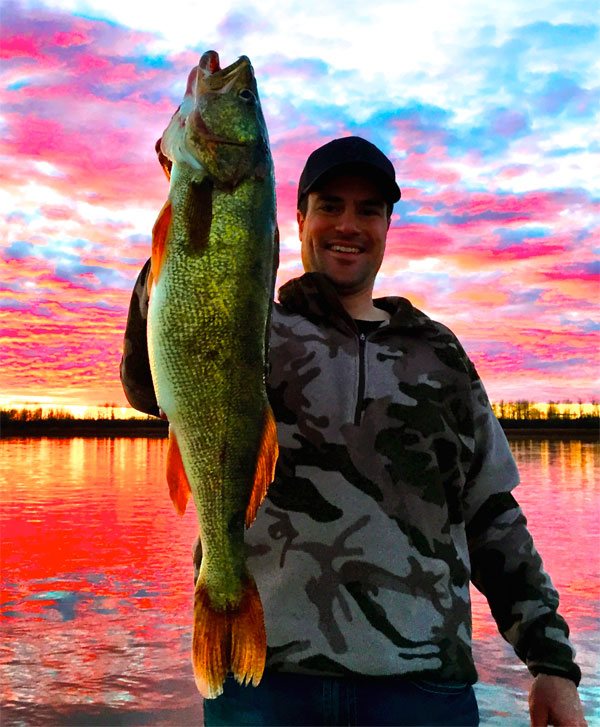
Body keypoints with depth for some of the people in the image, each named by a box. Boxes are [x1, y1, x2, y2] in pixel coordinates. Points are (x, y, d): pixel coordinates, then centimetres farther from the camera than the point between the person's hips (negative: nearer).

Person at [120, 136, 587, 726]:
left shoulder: (440, 356, 13)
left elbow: (494, 521, 13)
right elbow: (151, 384, -15)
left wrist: (552, 660, 7)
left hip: (420, 678, 2)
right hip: (262, 675, -1)